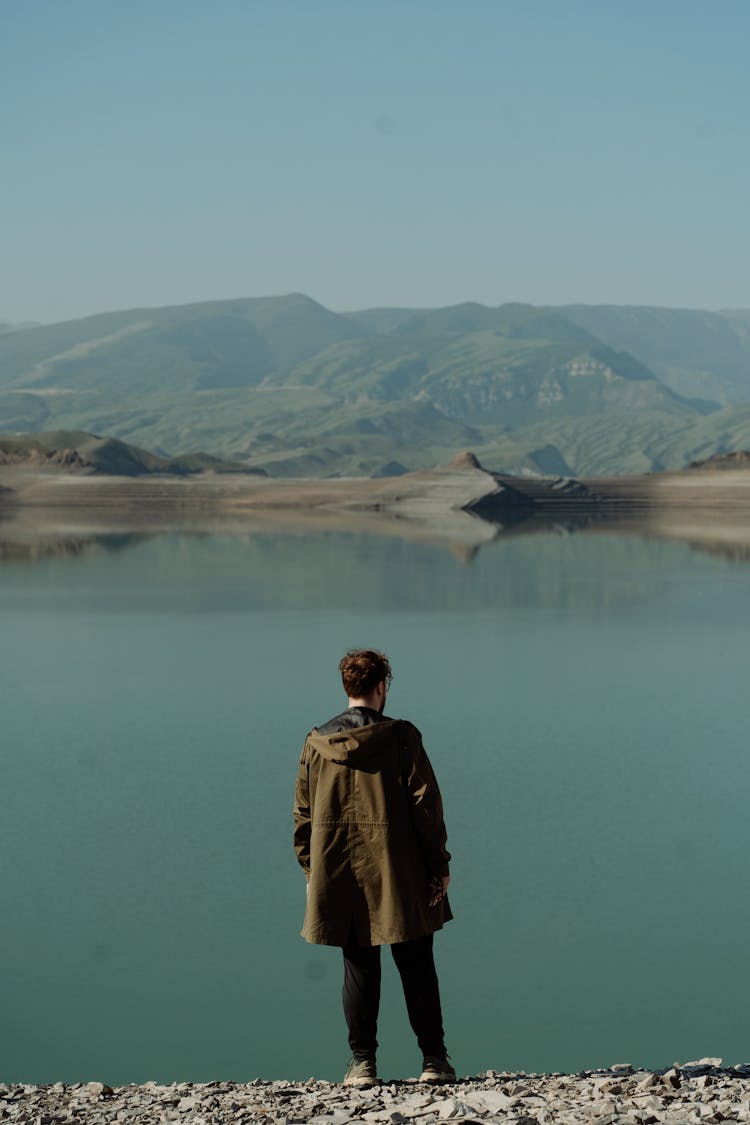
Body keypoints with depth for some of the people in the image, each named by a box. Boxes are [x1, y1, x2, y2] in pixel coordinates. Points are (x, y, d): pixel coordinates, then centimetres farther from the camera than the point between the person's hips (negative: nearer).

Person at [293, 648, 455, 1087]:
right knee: (417, 968, 7)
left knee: (359, 969, 10)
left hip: (339, 877, 3)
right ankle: (434, 1060, 11)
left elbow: (303, 814, 7)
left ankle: (363, 1063, 10)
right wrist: (439, 865, -3)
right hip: (398, 877, -3)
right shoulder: (401, 737, -8)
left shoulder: (318, 742, 2)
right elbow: (426, 804, -9)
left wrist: (310, 871, 16)